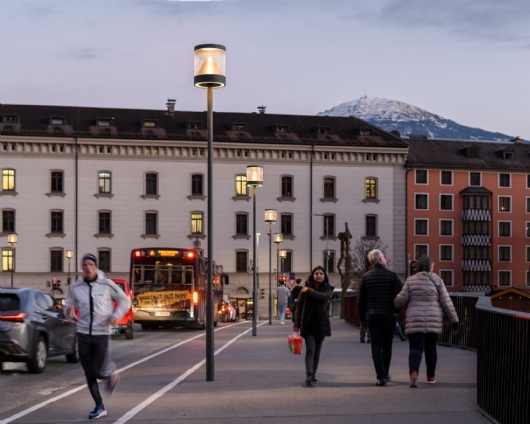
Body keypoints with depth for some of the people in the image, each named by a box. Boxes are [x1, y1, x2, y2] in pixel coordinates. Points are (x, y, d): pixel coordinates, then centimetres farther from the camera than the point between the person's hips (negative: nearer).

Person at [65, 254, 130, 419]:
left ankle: (111, 373, 28)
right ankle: (100, 407, 19)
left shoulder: (107, 285, -6)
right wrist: (69, 311, -15)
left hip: (102, 334, -3)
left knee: (97, 372, -8)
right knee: (89, 374, 5)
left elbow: (124, 301, 5)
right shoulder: (75, 287, 0)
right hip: (83, 334, 3)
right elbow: (69, 305, 10)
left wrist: (116, 315, -11)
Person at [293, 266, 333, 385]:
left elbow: (324, 297, -18)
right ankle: (309, 375, -24)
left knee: (317, 351, 8)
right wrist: (296, 324, -3)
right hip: (308, 324, -2)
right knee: (310, 350, -14)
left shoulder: (327, 288, 5)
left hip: (321, 324, 2)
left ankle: (312, 375, 17)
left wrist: (309, 291, -13)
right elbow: (299, 306, 2)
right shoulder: (305, 288, 3)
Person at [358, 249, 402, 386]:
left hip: (372, 316, 1)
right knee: (387, 346, 14)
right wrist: (396, 310, 7)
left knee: (376, 346, 0)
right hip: (389, 315, -1)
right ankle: (385, 374, 23)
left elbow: (361, 299, 5)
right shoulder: (392, 275, -3)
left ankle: (381, 376, -11)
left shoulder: (366, 277, 3)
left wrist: (362, 317, 13)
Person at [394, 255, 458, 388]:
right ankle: (431, 376, 23)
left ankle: (413, 373, -29)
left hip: (415, 320, 0)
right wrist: (454, 319, 5)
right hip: (433, 320, 1)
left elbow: (401, 299, -3)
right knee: (431, 348, 17)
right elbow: (446, 301, -1)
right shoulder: (437, 280, 0)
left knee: (415, 349, -4)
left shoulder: (411, 280, 1)